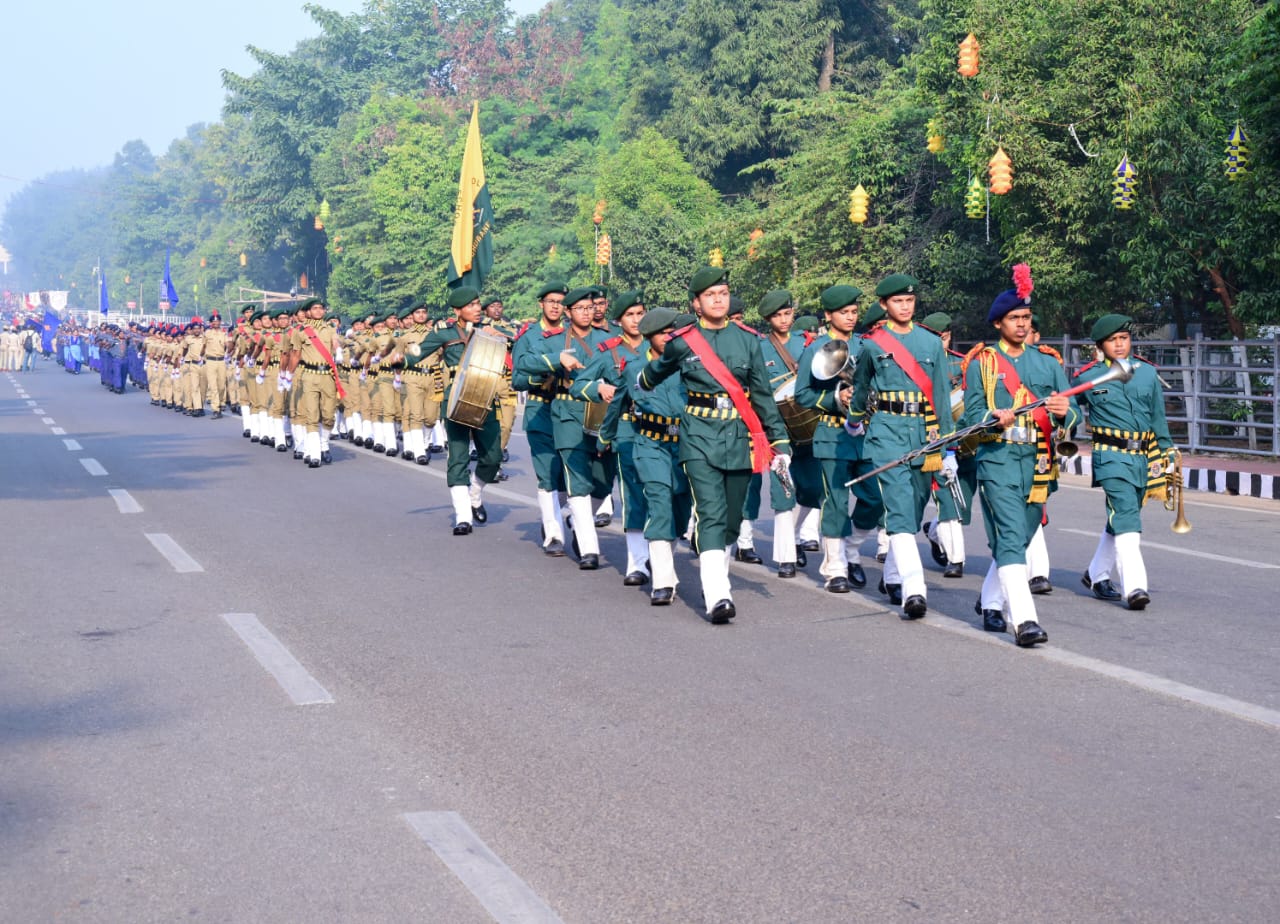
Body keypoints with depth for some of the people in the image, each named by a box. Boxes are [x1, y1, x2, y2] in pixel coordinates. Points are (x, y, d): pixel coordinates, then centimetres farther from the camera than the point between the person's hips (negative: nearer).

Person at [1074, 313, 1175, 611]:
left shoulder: (1148, 373, 8)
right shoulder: (1087, 377, -2)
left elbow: (1158, 417, 15)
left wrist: (1168, 453, 15)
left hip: (1143, 457, 5)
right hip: (1111, 457, -5)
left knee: (1120, 520, 15)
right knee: (1126, 517, -18)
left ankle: (1097, 574, 33)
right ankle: (1134, 587, -23)